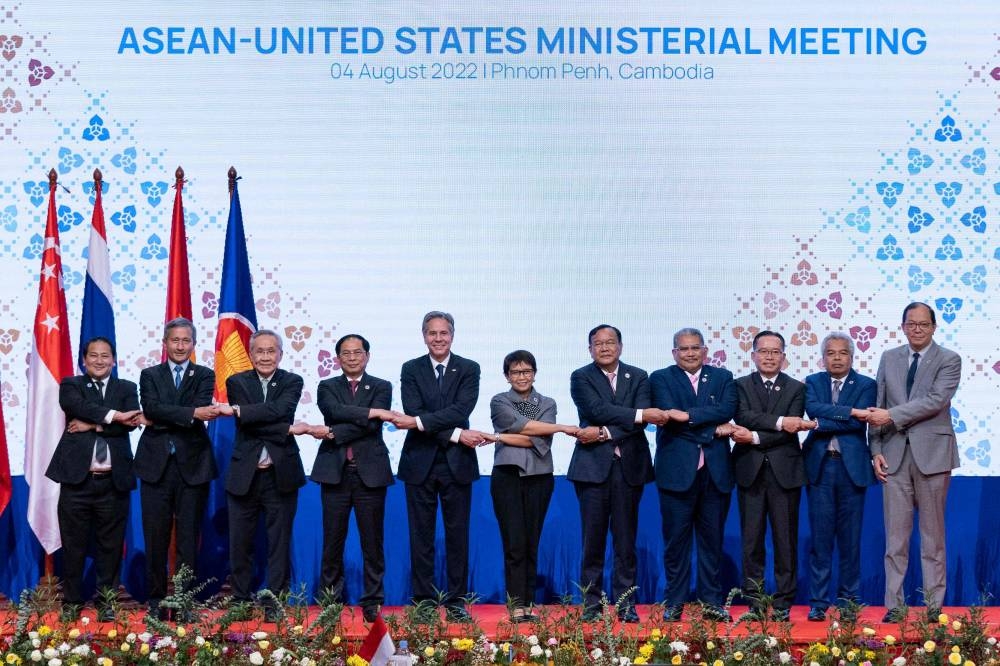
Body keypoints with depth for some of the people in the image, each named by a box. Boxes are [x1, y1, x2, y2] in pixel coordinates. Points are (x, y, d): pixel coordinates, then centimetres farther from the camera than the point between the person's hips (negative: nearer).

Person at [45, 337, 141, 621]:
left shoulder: (127, 388, 12)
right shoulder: (71, 385, 10)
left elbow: (130, 423, -7)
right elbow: (78, 406, -14)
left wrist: (92, 425, -13)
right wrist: (113, 416, -22)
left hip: (113, 480, 1)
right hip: (77, 478, -1)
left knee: (110, 546, 4)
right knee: (73, 545, 4)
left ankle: (106, 601, 15)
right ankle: (71, 602, 15)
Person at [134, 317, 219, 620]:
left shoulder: (204, 376, 9)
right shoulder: (150, 375, 10)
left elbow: (202, 410, -10)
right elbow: (152, 408, -9)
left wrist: (161, 419, -12)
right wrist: (192, 413, -21)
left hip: (192, 466, 0)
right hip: (156, 465, 1)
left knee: (189, 538, 2)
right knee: (156, 538, 3)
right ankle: (156, 600, 13)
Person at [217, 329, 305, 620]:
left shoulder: (292, 382, 3)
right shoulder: (237, 382, 4)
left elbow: (280, 410, -17)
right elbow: (246, 425, -10)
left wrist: (237, 410, -23)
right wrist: (286, 429, -17)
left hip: (281, 474, 0)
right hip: (244, 474, 1)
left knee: (279, 542, 4)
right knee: (240, 543, 6)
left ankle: (273, 603, 11)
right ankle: (241, 601, 17)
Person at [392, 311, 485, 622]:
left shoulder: (469, 369, 3)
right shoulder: (411, 370, 5)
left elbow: (462, 409, -13)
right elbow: (412, 414, -8)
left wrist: (418, 421, -21)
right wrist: (456, 435, -17)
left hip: (457, 463, 0)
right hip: (420, 464, 0)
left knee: (457, 534, 4)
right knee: (421, 536, 4)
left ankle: (456, 601, 11)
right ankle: (423, 601, 10)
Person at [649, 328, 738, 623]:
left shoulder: (723, 377, 11)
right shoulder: (661, 379, 4)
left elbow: (728, 410, -7)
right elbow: (670, 417, -11)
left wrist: (689, 415, -17)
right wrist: (713, 430, -12)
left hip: (715, 470, 2)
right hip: (677, 470, -2)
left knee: (712, 539, 7)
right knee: (676, 539, 2)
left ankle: (712, 601, 14)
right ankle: (674, 602, 9)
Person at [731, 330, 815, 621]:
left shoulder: (797, 388, 6)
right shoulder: (741, 386, 8)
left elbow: (789, 432, -6)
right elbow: (743, 417, -11)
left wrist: (755, 438, -15)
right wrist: (780, 421, -19)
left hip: (785, 471, 0)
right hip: (750, 471, 0)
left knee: (786, 539, 2)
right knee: (752, 538, 3)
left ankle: (783, 602, 7)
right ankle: (753, 601, 9)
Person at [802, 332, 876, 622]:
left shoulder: (866, 385, 4)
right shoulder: (813, 382, 9)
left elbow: (859, 424, -11)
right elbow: (813, 409, -12)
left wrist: (819, 424, -13)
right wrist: (850, 411, -18)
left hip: (852, 466, -1)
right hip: (820, 466, 1)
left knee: (850, 538, 4)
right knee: (820, 537, 2)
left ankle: (848, 601, 13)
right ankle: (818, 603, 6)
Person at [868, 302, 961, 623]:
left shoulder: (949, 360, 0)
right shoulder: (889, 359, 12)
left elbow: (936, 401, -14)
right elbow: (878, 407, 10)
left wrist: (892, 416, -18)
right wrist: (876, 450, 1)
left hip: (932, 454, -3)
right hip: (895, 454, 3)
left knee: (933, 535, 4)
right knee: (895, 535, 2)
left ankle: (934, 606, 10)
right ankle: (894, 605, 6)